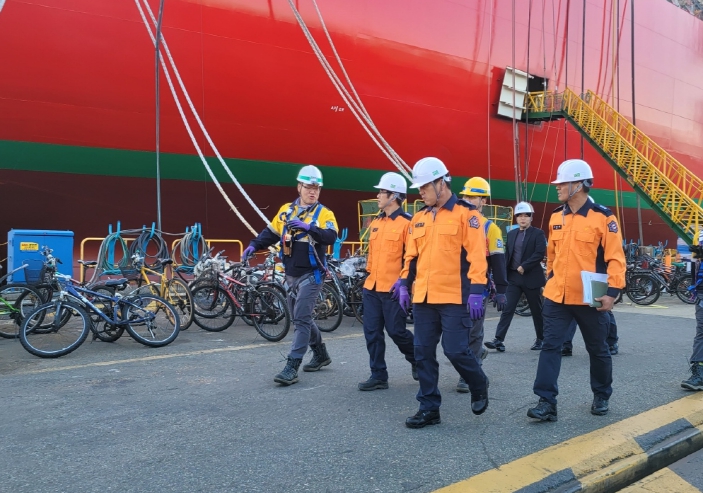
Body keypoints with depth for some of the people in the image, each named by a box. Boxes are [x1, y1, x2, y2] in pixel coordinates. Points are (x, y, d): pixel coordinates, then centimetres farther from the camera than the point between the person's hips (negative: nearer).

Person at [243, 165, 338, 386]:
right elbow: (271, 233, 15)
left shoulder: (323, 213, -6)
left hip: (311, 275, -6)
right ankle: (321, 354, 35)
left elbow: (331, 237, -22)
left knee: (301, 320, -9)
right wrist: (254, 245, 0)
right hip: (291, 275, 6)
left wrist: (309, 227, -34)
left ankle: (291, 367, -7)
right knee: (301, 318, 16)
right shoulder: (286, 210, 9)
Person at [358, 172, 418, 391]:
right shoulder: (375, 223, 14)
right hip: (372, 287, 7)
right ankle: (378, 375, 15)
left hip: (393, 289, -7)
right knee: (372, 332, 6)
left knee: (396, 331, 1)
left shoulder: (407, 223, -10)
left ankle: (417, 360, 29)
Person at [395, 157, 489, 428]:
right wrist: (404, 284, 8)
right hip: (423, 297, 6)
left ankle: (479, 387, 25)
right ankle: (429, 408, 18)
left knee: (456, 350, -6)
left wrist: (476, 291, -15)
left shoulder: (466, 214, -4)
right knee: (423, 353, 6)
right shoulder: (418, 218, 14)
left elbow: (476, 255, -10)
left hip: (455, 297, -6)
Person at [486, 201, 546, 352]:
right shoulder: (511, 234, 12)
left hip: (531, 277, -3)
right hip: (513, 277, 3)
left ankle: (540, 339, 25)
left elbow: (539, 254, -14)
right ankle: (499, 340, -6)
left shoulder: (538, 234, -2)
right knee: (507, 309, -4)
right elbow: (507, 254, 12)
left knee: (537, 310, 9)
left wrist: (524, 267, -18)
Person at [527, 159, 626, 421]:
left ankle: (601, 397, 34)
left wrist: (612, 292, -18)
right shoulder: (556, 217, 5)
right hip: (557, 296, 4)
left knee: (597, 350, 14)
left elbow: (615, 258, -11)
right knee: (550, 346, -4)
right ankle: (546, 402, -2)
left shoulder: (603, 217, -10)